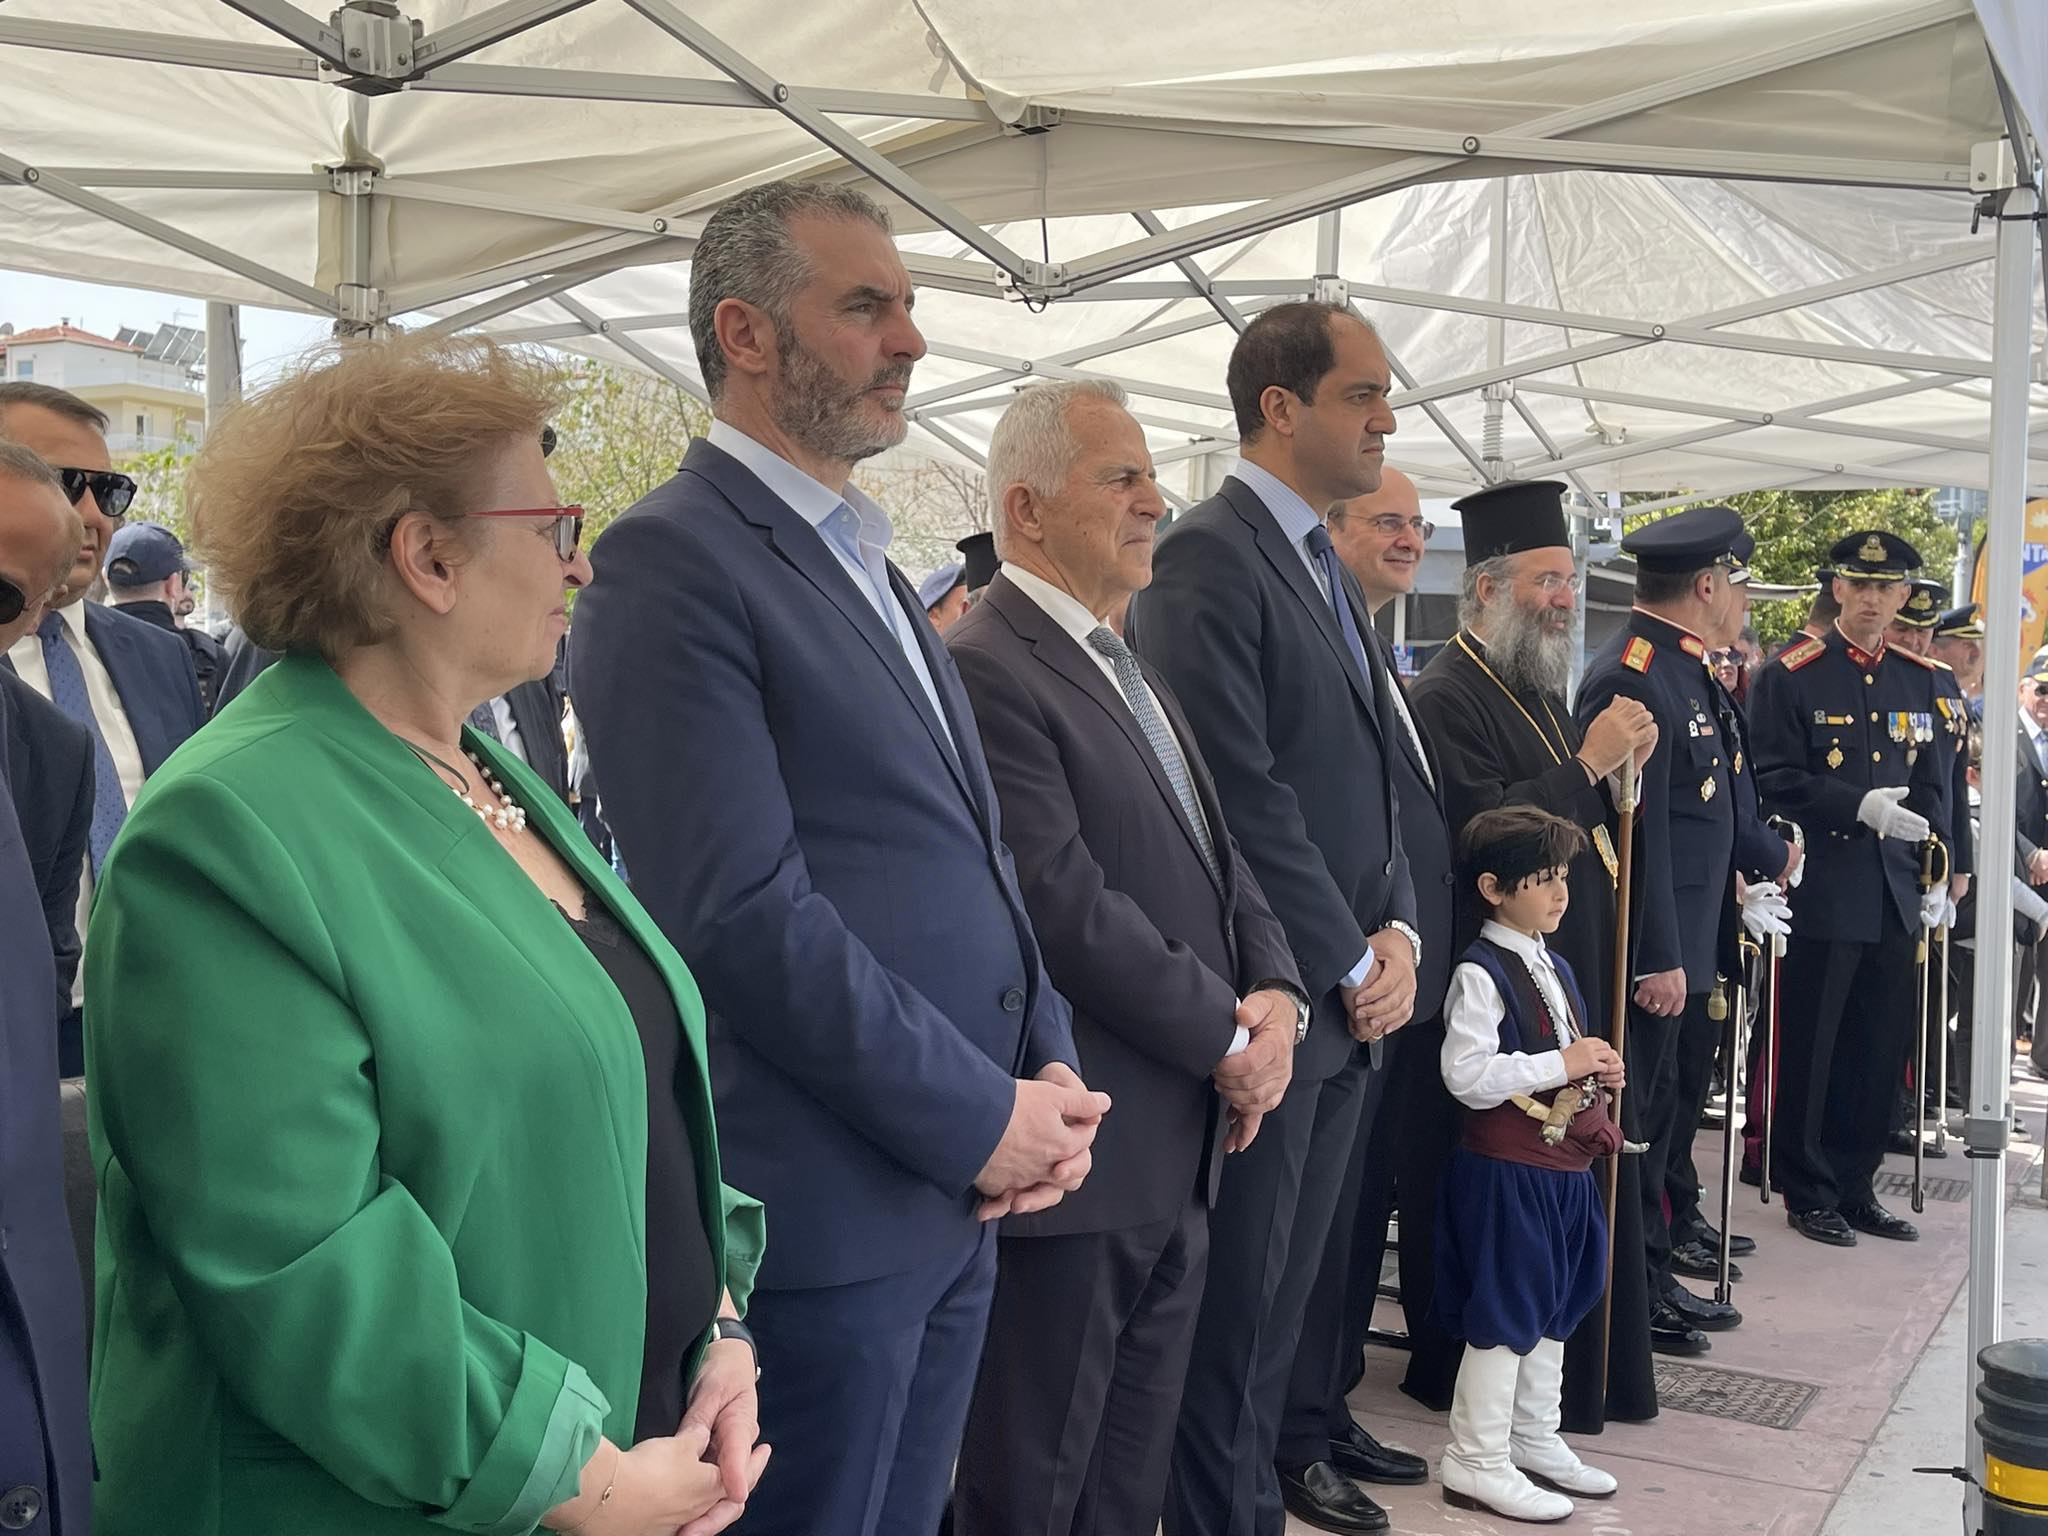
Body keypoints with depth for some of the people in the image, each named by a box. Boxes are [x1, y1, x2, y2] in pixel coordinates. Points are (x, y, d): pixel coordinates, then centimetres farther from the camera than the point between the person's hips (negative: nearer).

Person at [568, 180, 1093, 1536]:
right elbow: (747, 908, -20)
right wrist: (984, 1119, -15)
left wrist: (1050, 1069, 2)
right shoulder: (675, 559, -13)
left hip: (957, 1198, 8)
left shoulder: (871, 563, 15)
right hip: (824, 1211, -8)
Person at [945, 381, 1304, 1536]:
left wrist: (1277, 993, -4)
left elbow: (1222, 860, 15)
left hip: (1184, 1154, 9)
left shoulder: (1135, 672, 16)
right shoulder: (984, 671, -16)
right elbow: (1069, 908, -22)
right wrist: (1228, 1035, -13)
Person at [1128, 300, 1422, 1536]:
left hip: (1355, 997, 8)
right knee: (1246, 1287, 3)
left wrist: (1400, 933, 3)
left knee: (1301, 1266, 18)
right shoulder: (1210, 558, -14)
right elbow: (1244, 795, -19)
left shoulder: (1325, 568, 16)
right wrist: (1351, 966, -13)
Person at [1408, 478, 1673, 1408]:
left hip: (1576, 973, 9)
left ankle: (1592, 1368, 26)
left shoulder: (1539, 687, 16)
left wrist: (1616, 769, 1)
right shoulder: (1448, 696, -13)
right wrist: (1588, 764, -20)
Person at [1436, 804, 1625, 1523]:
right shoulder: (1480, 975, -16)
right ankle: (1476, 1463, 11)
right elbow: (1467, 1075, -24)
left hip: (1564, 1164, 9)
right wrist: (1563, 1064, -21)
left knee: (1553, 1308, 19)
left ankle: (1536, 1442, 34)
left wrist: (1601, 1071, 4)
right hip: (1506, 1171, -9)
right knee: (1505, 1315, -1)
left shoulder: (1555, 967, 12)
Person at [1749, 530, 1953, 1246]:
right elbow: (1775, 782, -10)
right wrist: (1861, 806, -21)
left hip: (1894, 900, 6)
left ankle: (1855, 1187, 24)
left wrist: (1936, 878, 8)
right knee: (1809, 1048, 2)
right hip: (1821, 894, -5)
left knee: (1881, 1048, 11)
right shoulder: (1792, 675, -5)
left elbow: (1932, 789, 15)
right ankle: (1808, 1194, 15)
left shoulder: (1918, 679, 12)